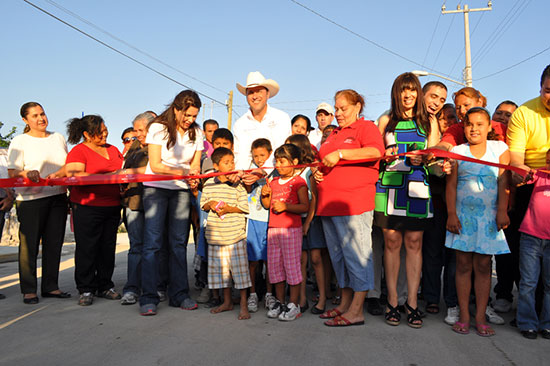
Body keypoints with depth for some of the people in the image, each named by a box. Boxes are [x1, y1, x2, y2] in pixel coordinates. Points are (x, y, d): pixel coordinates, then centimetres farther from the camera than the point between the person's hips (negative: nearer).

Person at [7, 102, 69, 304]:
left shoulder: (58, 138, 14)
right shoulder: (19, 141, 2)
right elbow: (12, 172, -4)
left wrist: (59, 176, 2)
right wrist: (27, 174, -24)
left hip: (58, 197, 4)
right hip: (30, 199, -4)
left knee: (54, 244, 6)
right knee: (29, 245, -3)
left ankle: (50, 286, 15)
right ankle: (28, 290, 7)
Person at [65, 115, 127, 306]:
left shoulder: (113, 150, 17)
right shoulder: (79, 151, -2)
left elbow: (124, 170, 23)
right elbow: (75, 175, -16)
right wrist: (110, 176, -19)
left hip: (112, 207, 6)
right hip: (87, 206, -5)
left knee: (108, 248, 9)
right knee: (86, 249, -1)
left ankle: (105, 286, 20)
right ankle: (86, 290, 10)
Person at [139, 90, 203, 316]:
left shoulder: (196, 133, 6)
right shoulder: (158, 128, -6)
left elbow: (195, 166, 4)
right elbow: (155, 165, -10)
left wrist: (193, 178, -18)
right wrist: (182, 171, -22)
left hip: (181, 190, 4)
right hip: (155, 188, -3)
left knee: (179, 243, 3)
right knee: (152, 242, -9)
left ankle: (179, 295, 10)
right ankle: (148, 298, -4)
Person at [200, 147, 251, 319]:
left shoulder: (238, 184, -2)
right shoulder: (209, 183, 7)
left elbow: (245, 207, -5)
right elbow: (203, 204, 13)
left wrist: (229, 208, -17)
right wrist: (210, 204, -8)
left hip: (236, 234, -4)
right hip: (215, 234, 4)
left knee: (239, 268, -3)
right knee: (220, 267, 12)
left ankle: (244, 305, 7)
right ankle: (227, 301, 27)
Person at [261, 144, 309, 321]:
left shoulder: (299, 182, -6)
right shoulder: (274, 182, 15)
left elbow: (305, 206, -12)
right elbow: (267, 205, 19)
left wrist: (286, 206, -21)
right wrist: (264, 195, 0)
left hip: (291, 229, -7)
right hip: (273, 228, 7)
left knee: (292, 264, -3)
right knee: (274, 265, 10)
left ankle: (294, 304, 8)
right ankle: (279, 301, 22)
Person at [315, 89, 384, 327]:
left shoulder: (366, 127, 0)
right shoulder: (333, 134, 24)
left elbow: (376, 151, -19)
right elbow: (325, 162, 34)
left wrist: (340, 153, -20)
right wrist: (318, 172, 11)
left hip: (354, 203, -8)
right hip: (329, 204, 9)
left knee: (356, 254, -6)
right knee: (338, 255, 12)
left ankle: (356, 311, -1)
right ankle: (345, 303, 23)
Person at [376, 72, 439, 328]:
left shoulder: (429, 122, 15)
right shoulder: (386, 121, 15)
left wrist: (422, 159, -11)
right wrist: (385, 155, -6)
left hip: (417, 185, 0)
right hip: (389, 185, 0)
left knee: (414, 242, -2)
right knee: (391, 241, -2)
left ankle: (411, 302, 5)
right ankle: (392, 301, 6)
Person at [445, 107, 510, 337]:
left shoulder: (499, 148, 5)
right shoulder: (458, 151, 5)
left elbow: (503, 181, 0)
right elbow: (451, 184, 2)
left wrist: (502, 211, -9)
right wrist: (451, 214, -5)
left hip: (488, 216, 0)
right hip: (463, 215, 0)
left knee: (483, 266, 2)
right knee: (463, 265, 2)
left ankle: (480, 318, 11)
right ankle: (464, 316, 11)